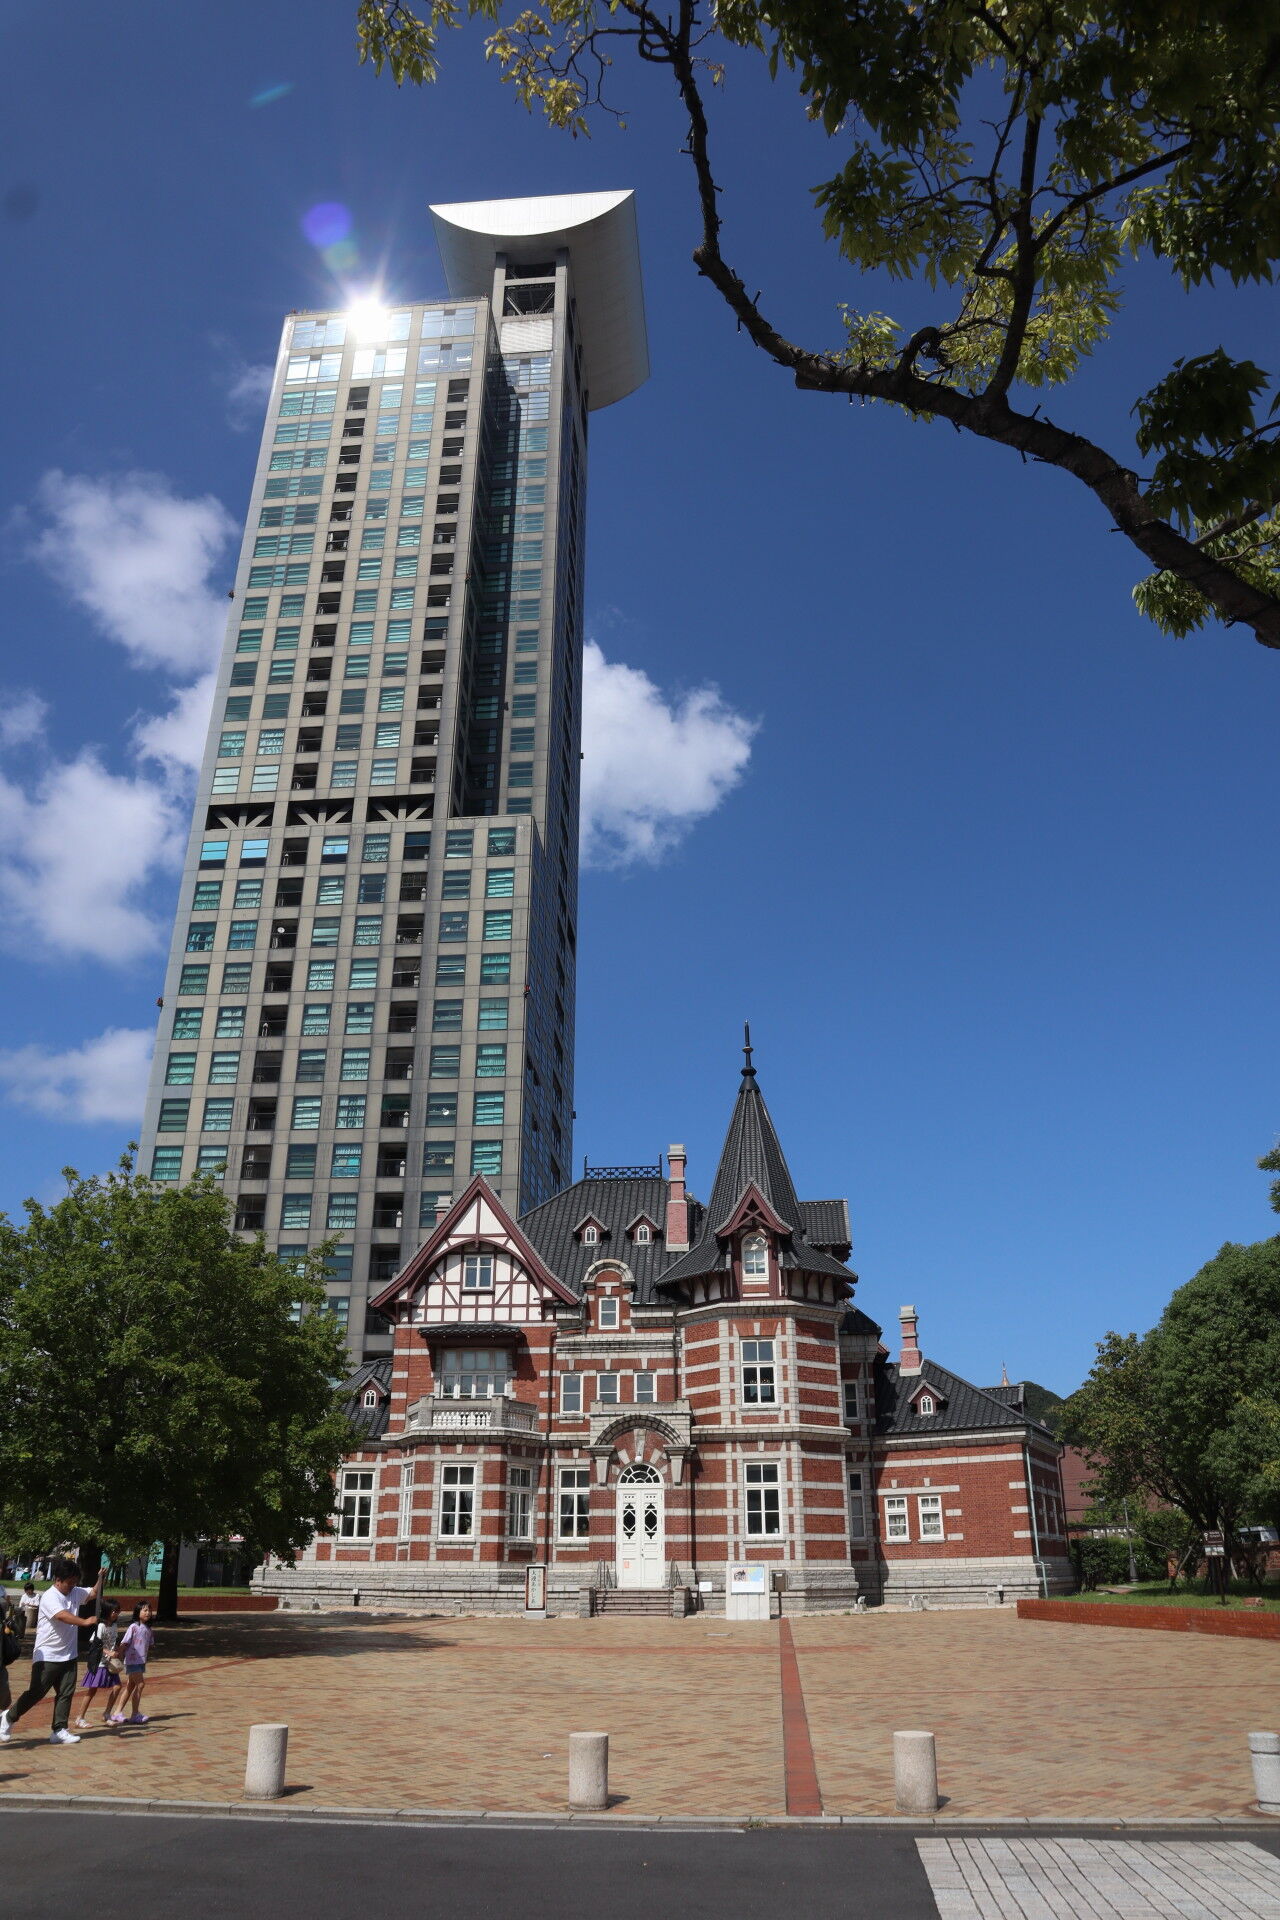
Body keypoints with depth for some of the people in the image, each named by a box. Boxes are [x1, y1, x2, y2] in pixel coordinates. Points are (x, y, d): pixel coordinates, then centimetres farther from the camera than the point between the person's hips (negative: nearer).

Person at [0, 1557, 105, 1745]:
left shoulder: (75, 1593, 7)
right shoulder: (49, 1597, -19)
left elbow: (94, 1593, 20)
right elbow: (62, 1615, -34)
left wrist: (100, 1577, 2)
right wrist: (84, 1622, -43)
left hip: (68, 1655, 7)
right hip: (47, 1656, -7)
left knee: (66, 1693, 4)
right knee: (36, 1692, -1)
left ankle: (59, 1730, 11)